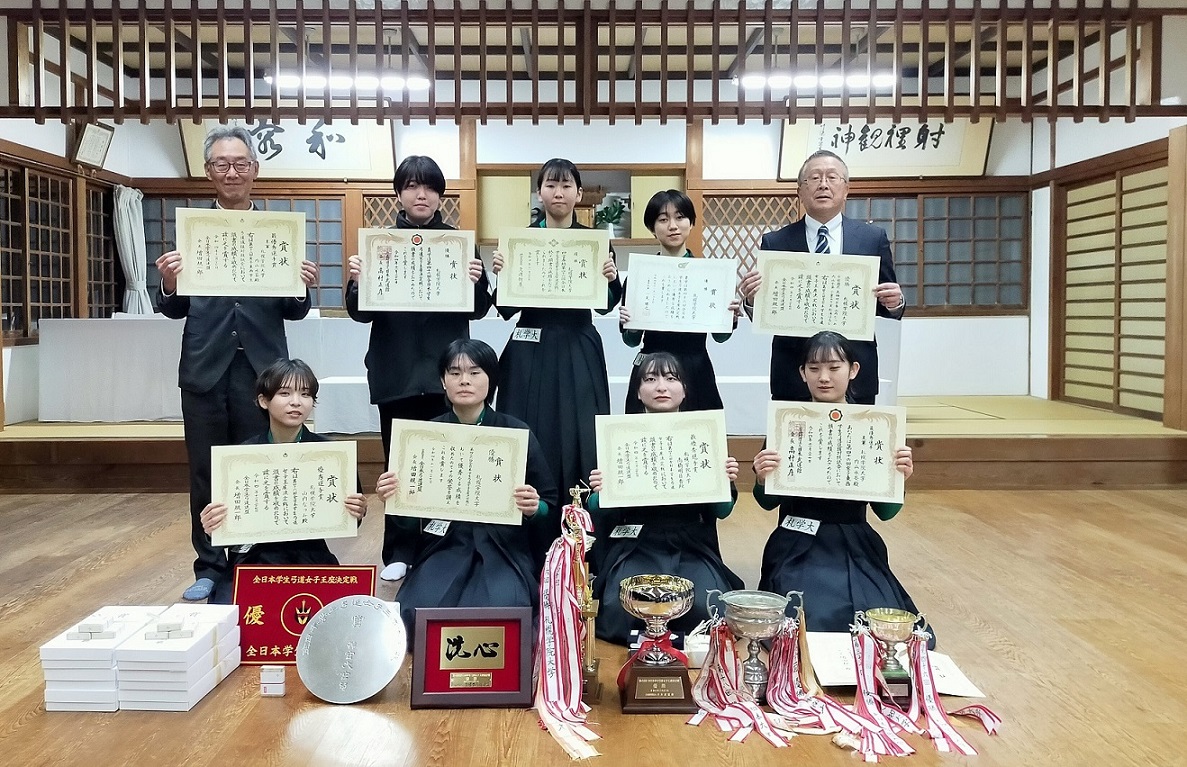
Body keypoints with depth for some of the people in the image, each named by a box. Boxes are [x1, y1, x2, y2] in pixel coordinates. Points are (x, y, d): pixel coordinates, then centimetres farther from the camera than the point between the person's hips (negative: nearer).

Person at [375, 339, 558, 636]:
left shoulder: (517, 433, 0)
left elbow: (550, 506, 5)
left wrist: (533, 508, -18)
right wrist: (391, 497, -11)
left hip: (503, 548, -2)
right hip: (444, 546, 2)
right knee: (416, 614, -25)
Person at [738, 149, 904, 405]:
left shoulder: (873, 238, 5)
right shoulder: (775, 242, 2)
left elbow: (887, 308, 9)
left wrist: (895, 302, -12)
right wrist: (752, 300, -17)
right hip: (793, 378, -1)